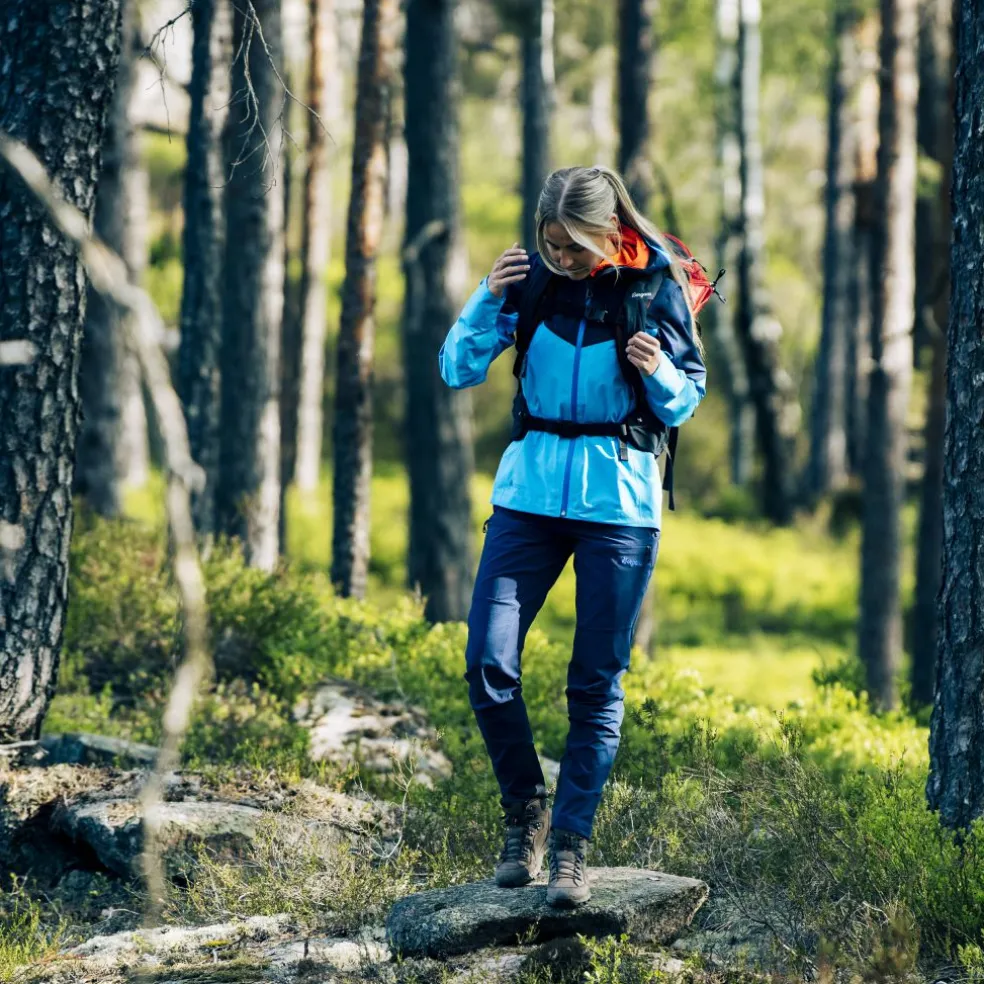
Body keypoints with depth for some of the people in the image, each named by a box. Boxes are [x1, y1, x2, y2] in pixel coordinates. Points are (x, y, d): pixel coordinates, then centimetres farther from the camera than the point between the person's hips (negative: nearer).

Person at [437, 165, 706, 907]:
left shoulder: (654, 285, -6)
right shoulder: (531, 277, -2)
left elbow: (685, 405, 2)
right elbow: (457, 371, -1)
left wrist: (658, 372, -20)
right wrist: (488, 299, -16)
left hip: (618, 501, -2)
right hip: (530, 490, 2)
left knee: (597, 681, 0)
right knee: (487, 663, -7)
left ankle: (571, 842, 7)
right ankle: (525, 810, 13)